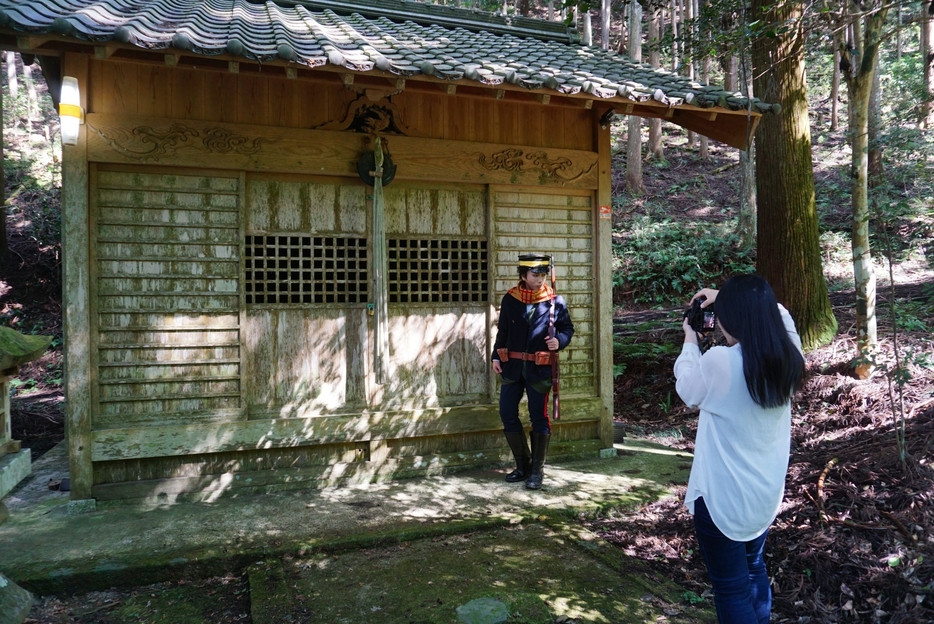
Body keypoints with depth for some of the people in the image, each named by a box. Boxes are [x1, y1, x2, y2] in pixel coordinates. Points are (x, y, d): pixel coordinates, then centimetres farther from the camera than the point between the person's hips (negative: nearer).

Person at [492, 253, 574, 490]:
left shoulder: (555, 301, -5)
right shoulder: (510, 299, 1)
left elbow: (567, 328, 5)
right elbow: (503, 330, 9)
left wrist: (559, 341, -16)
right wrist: (496, 357, 4)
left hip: (539, 368, -3)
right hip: (512, 366, 3)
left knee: (539, 417, 3)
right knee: (507, 414, 6)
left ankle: (537, 470, 15)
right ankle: (523, 465, 21)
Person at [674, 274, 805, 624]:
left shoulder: (720, 363, -26)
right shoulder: (788, 359, -9)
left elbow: (687, 389, -5)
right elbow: (776, 315, 14)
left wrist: (690, 340, 8)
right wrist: (728, 298, 13)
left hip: (723, 498, -6)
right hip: (767, 493, 7)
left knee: (732, 588, 10)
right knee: (754, 569, 27)